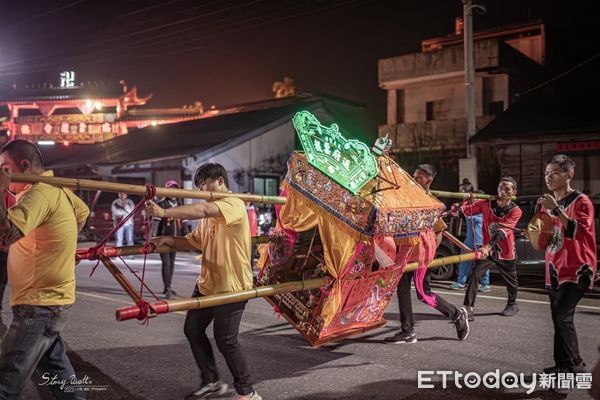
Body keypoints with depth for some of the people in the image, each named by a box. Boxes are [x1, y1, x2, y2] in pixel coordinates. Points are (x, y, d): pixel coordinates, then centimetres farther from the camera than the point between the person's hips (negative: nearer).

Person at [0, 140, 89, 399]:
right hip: (50, 299, 10)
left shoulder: (40, 193, -21)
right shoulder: (56, 187, 9)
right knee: (55, 368, 21)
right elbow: (82, 211, 29)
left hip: (40, 303, -10)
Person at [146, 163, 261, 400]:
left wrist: (165, 213, -37)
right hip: (207, 283, 9)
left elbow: (203, 210, -32)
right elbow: (193, 242, 11)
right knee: (193, 330, 11)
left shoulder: (234, 204, -14)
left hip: (231, 286, -9)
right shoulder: (208, 214, 16)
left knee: (226, 340, -3)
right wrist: (169, 241, -7)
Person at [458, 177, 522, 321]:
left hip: (506, 251, -1)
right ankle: (468, 308, -11)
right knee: (474, 274, -15)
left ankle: (512, 304, 44)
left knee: (511, 280, 17)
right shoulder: (486, 203, -9)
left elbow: (502, 232, -29)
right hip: (487, 249, 1)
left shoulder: (515, 211, -17)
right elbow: (468, 210, -12)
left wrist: (488, 247, -41)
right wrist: (459, 208, -37)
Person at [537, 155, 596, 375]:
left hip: (575, 270, -8)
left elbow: (577, 231, -22)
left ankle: (574, 365, -5)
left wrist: (556, 209, -27)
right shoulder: (548, 203, 15)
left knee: (563, 318, -16)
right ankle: (564, 366, 18)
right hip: (554, 270, 8)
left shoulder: (581, 201, -7)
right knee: (558, 319, 9)